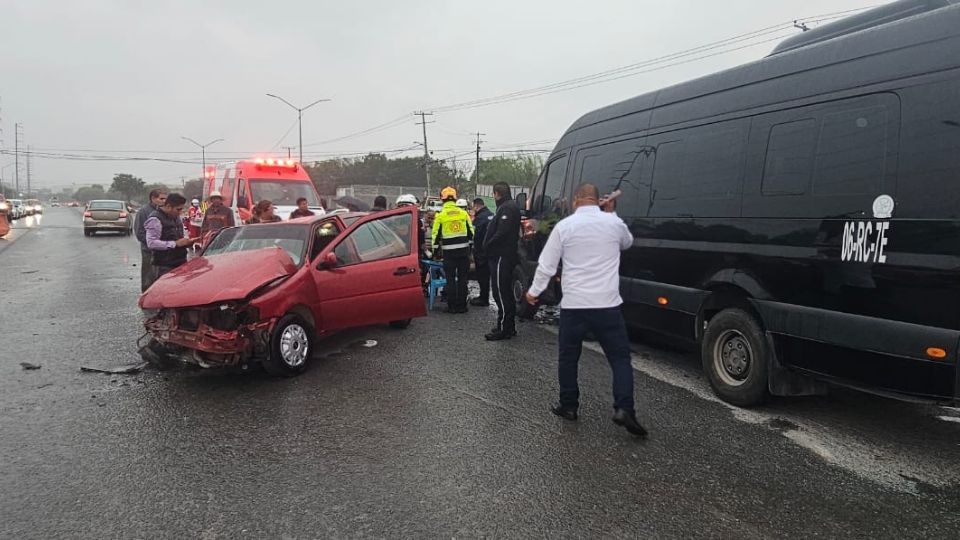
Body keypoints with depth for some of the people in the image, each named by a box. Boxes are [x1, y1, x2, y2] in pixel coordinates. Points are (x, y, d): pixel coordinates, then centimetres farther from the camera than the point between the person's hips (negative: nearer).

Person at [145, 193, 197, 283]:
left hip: (180, 263, 8)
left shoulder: (176, 217, 17)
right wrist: (175, 243, -21)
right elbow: (151, 243, -20)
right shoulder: (155, 219, -11)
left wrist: (186, 242, 8)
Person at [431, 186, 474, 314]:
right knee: (462, 279, 9)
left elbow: (436, 235, -2)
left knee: (450, 279, 6)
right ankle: (462, 306, 12)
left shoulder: (440, 215, -3)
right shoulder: (464, 214, 3)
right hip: (464, 250, 2)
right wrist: (469, 249, 18)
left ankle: (452, 306, 7)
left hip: (449, 252, -2)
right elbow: (471, 233, 8)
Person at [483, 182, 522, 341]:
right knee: (506, 292, 16)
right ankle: (510, 327, 24)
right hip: (506, 255, 11)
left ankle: (504, 329, -3)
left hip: (501, 257, -11)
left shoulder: (507, 208, -15)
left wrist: (488, 246, -13)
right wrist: (489, 247, 12)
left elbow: (501, 233, -24)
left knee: (500, 292, -7)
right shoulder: (511, 207, 19)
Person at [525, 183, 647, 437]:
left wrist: (534, 291, 14)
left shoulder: (565, 226, -2)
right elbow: (627, 242, 26)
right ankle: (624, 408, -4)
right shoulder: (614, 223, 2)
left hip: (573, 305, -1)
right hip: (608, 304, 1)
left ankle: (568, 406, 23)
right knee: (620, 357, 8)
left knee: (568, 358, 15)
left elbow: (546, 264, 0)